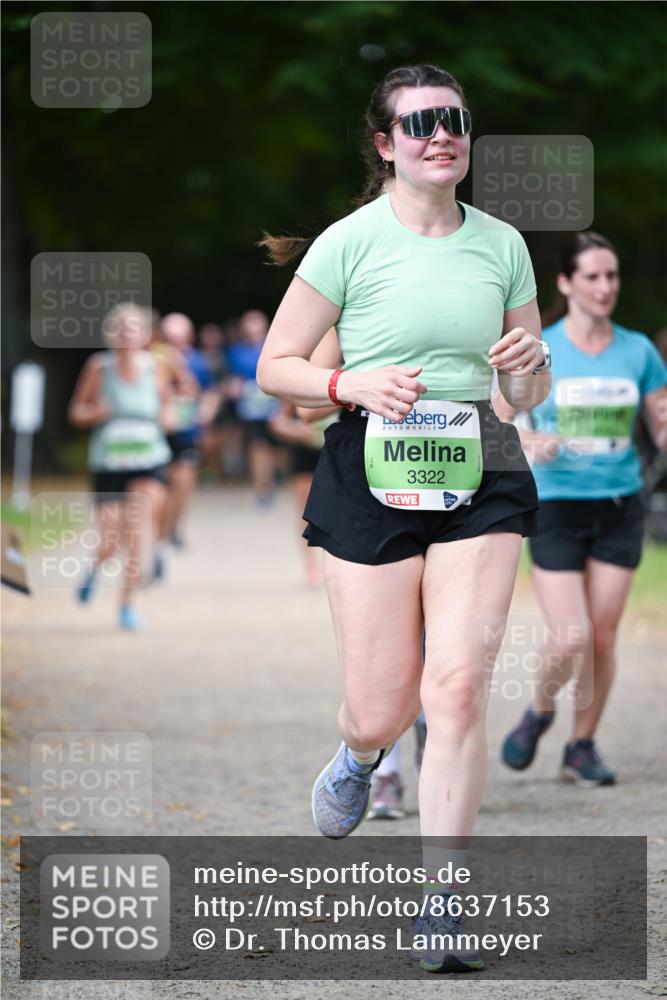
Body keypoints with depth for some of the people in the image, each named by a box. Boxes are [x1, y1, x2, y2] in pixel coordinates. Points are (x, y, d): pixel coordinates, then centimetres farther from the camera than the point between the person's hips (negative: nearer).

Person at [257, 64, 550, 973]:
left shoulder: (502, 244, 9)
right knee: (383, 712, 0)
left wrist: (529, 366, -6)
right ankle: (358, 756, 40)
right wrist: (350, 384, -15)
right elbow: (274, 366, 2)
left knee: (458, 688, -13)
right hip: (373, 476, -2)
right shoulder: (349, 242, -1)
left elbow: (529, 393, 17)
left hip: (480, 476, 2)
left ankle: (439, 905, -6)